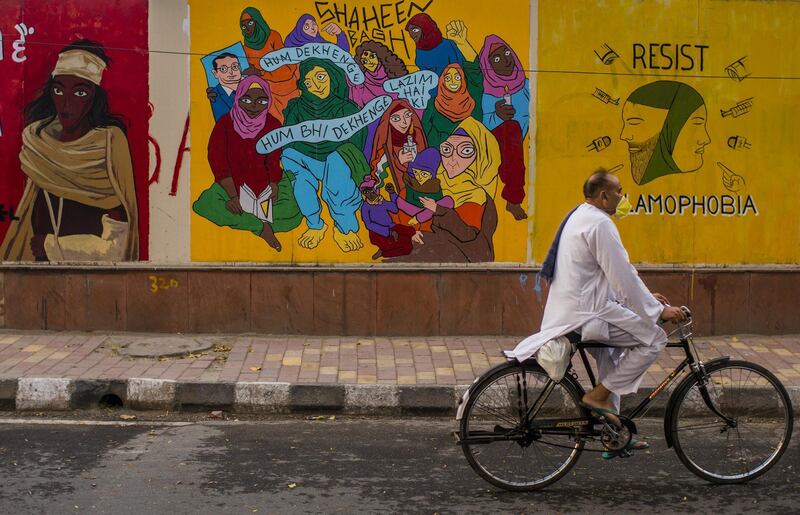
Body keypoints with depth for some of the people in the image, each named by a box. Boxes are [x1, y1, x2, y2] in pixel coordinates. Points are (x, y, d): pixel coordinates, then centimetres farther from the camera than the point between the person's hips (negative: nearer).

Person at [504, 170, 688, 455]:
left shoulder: (580, 216, 18)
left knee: (609, 357, 26)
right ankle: (598, 396, -3)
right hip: (585, 312, -11)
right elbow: (623, 277, -18)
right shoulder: (599, 224, -15)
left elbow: (617, 272, 25)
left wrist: (645, 297, 24)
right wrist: (658, 310, -10)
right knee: (653, 338, -8)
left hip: (565, 310, 11)